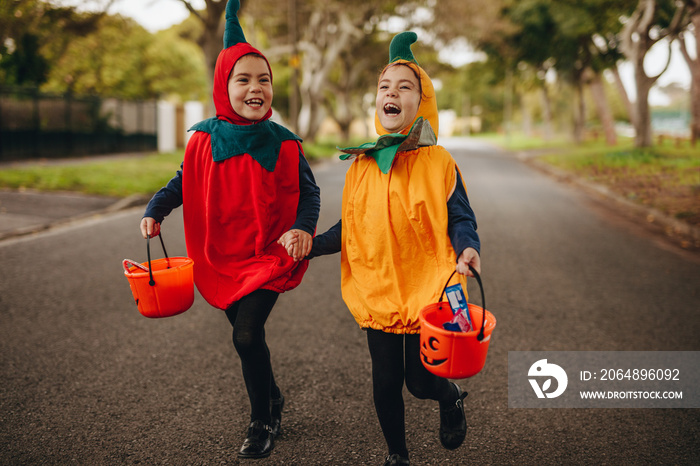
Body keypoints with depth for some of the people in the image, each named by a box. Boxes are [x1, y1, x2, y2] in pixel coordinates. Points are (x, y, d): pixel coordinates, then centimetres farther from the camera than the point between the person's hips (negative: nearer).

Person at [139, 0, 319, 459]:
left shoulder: (283, 143, -10)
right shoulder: (204, 140, -4)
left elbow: (308, 193, -3)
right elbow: (183, 183, 9)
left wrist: (303, 228, -22)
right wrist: (156, 210, -8)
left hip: (270, 254, -3)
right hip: (222, 257, 4)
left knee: (247, 335, -14)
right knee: (247, 337, 15)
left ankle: (262, 422, 9)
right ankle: (273, 399, 42)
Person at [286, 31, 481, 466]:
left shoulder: (439, 163, -7)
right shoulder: (361, 165, 2)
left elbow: (460, 220, -4)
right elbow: (350, 228, 10)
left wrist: (467, 249, -25)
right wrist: (311, 244, -4)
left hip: (426, 291, -3)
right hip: (376, 294, 3)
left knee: (421, 380, 6)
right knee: (386, 381, 11)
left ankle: (453, 398, 43)